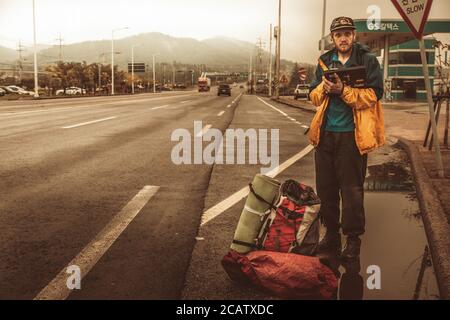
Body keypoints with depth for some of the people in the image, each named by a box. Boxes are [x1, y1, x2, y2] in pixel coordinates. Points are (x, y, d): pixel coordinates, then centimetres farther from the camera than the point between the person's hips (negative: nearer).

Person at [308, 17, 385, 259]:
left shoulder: (368, 61, -1)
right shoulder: (324, 62, 13)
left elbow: (374, 95, -11)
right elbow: (313, 97, 12)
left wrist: (343, 90, -22)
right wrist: (323, 88, -9)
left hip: (353, 134, -5)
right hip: (325, 133, 5)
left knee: (352, 189, 0)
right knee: (326, 186, 11)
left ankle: (353, 238, 14)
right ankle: (331, 233, 25)